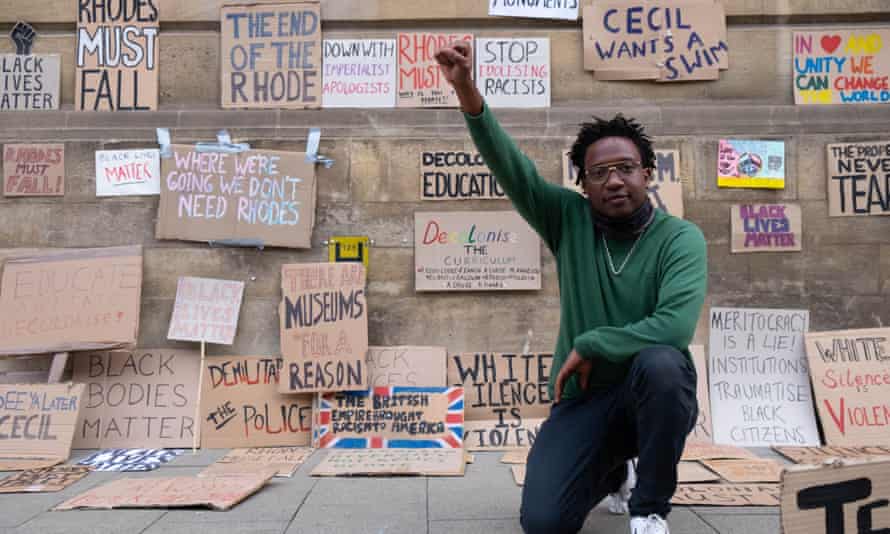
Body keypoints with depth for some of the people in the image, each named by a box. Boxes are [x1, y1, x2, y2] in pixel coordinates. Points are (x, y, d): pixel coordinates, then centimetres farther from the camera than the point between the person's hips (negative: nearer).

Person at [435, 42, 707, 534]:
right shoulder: (569, 220, -1)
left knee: (660, 361, -38)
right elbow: (509, 168, -13)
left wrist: (589, 344, -19)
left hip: (655, 394, -2)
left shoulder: (680, 238, -9)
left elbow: (675, 325, -25)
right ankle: (609, 467, 23)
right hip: (584, 399, 2)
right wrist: (466, 91, -25)